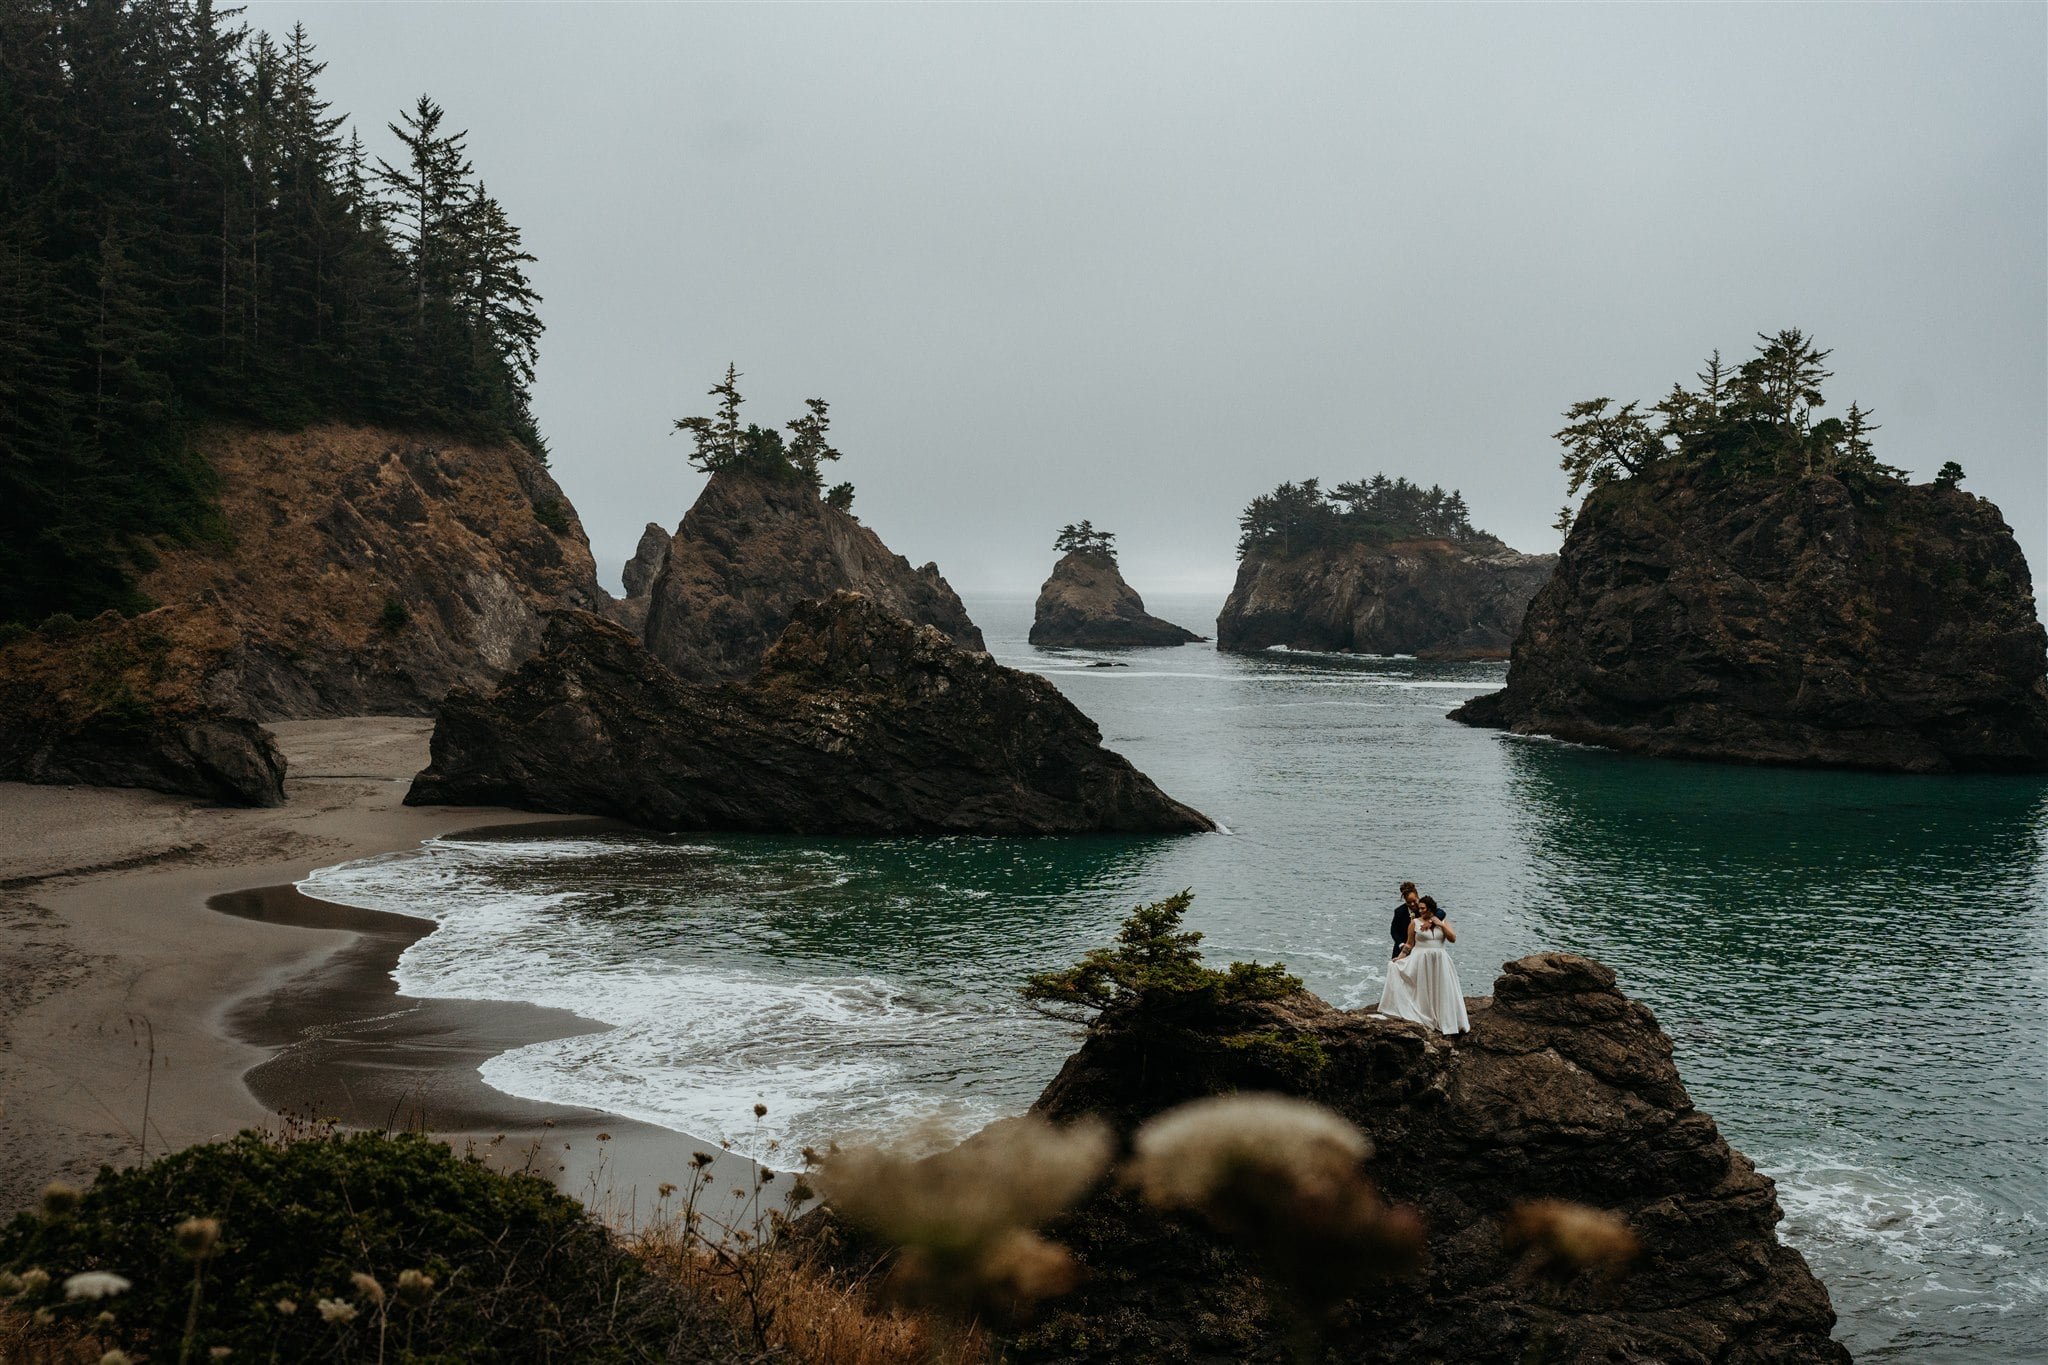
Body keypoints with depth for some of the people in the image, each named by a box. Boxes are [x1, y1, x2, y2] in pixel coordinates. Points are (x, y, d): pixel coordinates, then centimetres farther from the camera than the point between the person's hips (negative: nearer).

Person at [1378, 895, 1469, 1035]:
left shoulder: (1442, 922, 7)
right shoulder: (1415, 922, -1)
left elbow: (1453, 938, -3)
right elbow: (1409, 944, 2)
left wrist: (1441, 924, -10)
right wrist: (1399, 957, -8)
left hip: (1439, 962, 2)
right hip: (1421, 961, -2)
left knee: (1441, 992, 4)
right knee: (1423, 992, 1)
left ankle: (1443, 1021, 10)